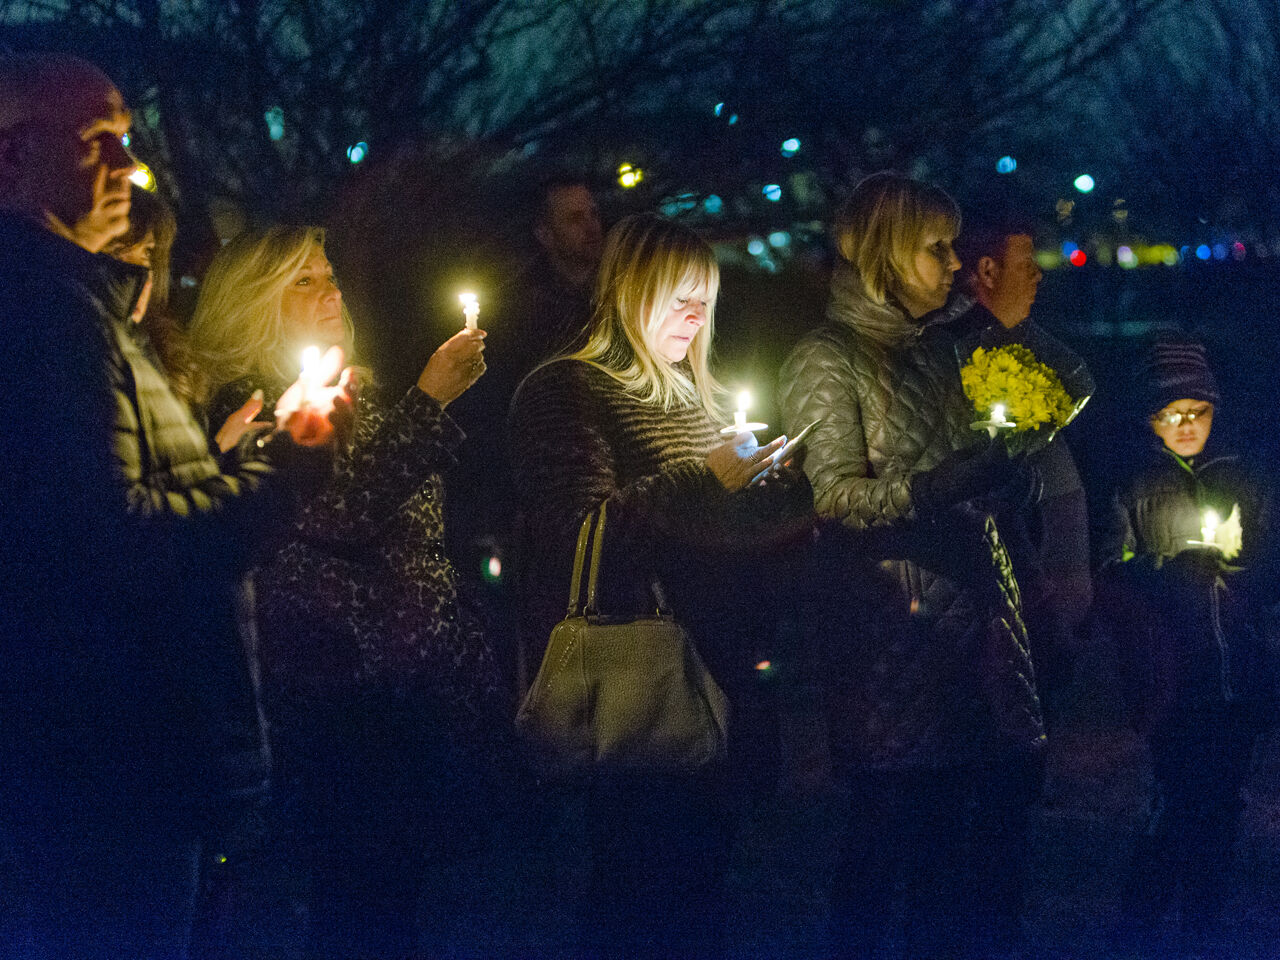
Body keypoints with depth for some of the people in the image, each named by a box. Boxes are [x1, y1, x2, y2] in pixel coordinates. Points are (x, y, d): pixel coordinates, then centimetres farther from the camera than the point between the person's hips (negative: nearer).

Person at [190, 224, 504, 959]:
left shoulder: (362, 399, 20)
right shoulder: (248, 410, -6)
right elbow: (337, 517, -21)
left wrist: (471, 657, 19)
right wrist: (430, 402, -18)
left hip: (424, 686, 8)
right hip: (342, 697, -8)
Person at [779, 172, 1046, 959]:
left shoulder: (936, 349, 17)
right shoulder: (828, 361, -4)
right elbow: (837, 496, -14)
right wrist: (942, 484, -25)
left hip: (973, 609, 7)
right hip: (892, 623, -7)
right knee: (899, 814, -6)